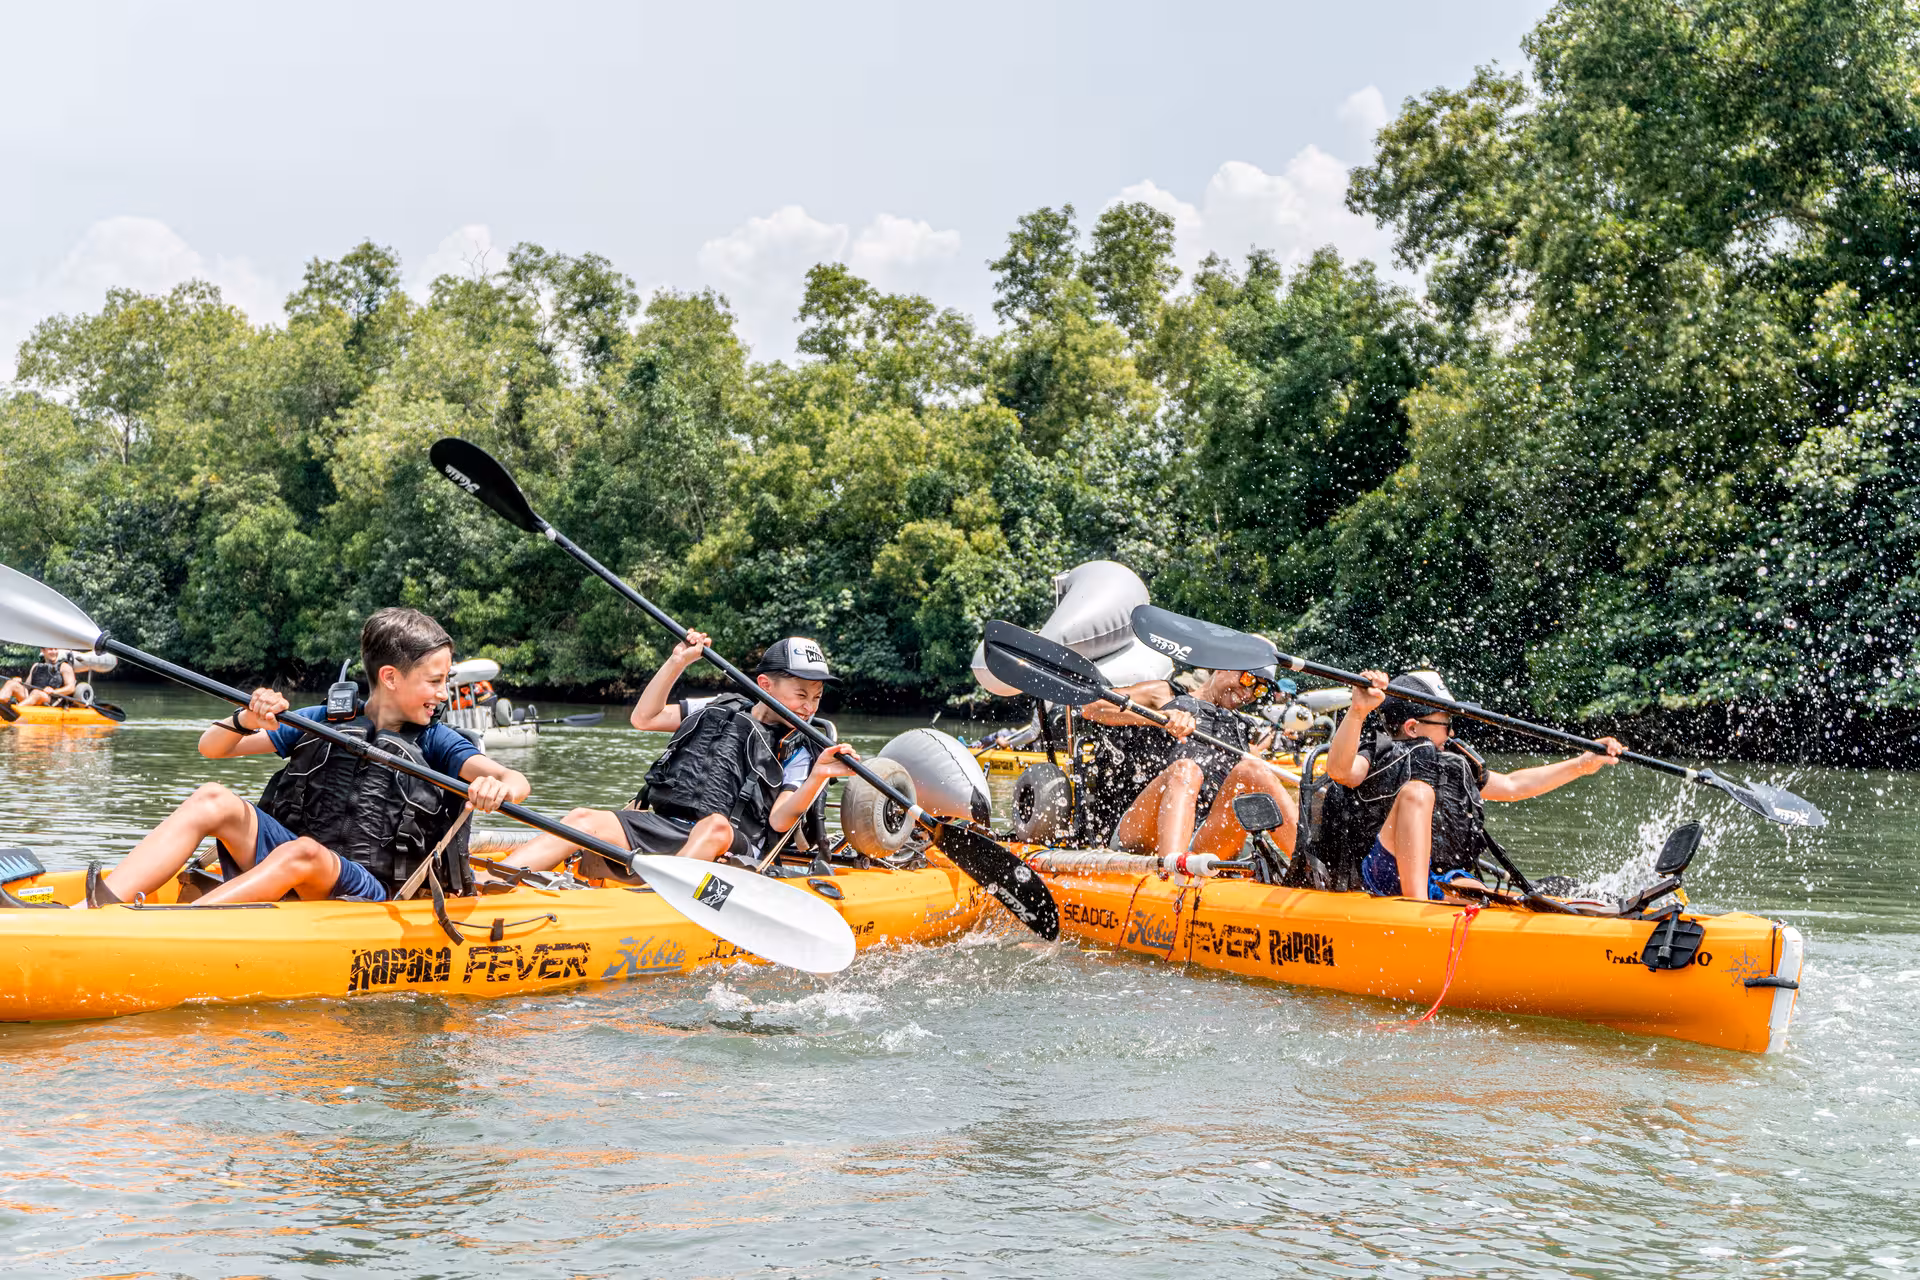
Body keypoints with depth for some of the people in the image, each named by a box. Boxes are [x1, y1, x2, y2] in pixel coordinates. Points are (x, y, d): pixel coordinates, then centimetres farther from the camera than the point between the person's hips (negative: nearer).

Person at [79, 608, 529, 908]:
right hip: (286, 878, 3)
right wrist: (246, 721, -16)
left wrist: (497, 788, -34)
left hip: (370, 892, -3)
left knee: (303, 853, -34)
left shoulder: (434, 740, 7)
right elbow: (211, 747, 7)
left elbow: (516, 780, -8)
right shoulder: (321, 721, 11)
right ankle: (100, 908, -38)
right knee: (213, 800, -19)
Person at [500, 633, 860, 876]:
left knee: (717, 826, -38)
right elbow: (644, 718, 16)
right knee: (585, 820, -20)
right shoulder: (721, 710, 20)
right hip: (660, 827, 4)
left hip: (721, 853, -4)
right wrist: (676, 663, 8)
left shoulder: (796, 753, 11)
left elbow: (779, 820, -5)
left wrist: (818, 777, -21)